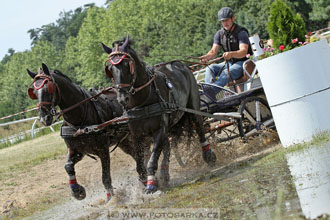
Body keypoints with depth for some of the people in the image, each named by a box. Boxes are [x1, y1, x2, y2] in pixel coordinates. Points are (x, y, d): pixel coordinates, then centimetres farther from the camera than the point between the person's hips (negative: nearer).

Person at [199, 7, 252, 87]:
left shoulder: (241, 32, -11)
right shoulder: (219, 34, 6)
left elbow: (243, 52, -25)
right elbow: (214, 51, -1)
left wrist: (231, 54, -46)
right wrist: (207, 57, -27)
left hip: (243, 63, -7)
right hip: (229, 63, 7)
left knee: (227, 72, -35)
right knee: (211, 68, -17)